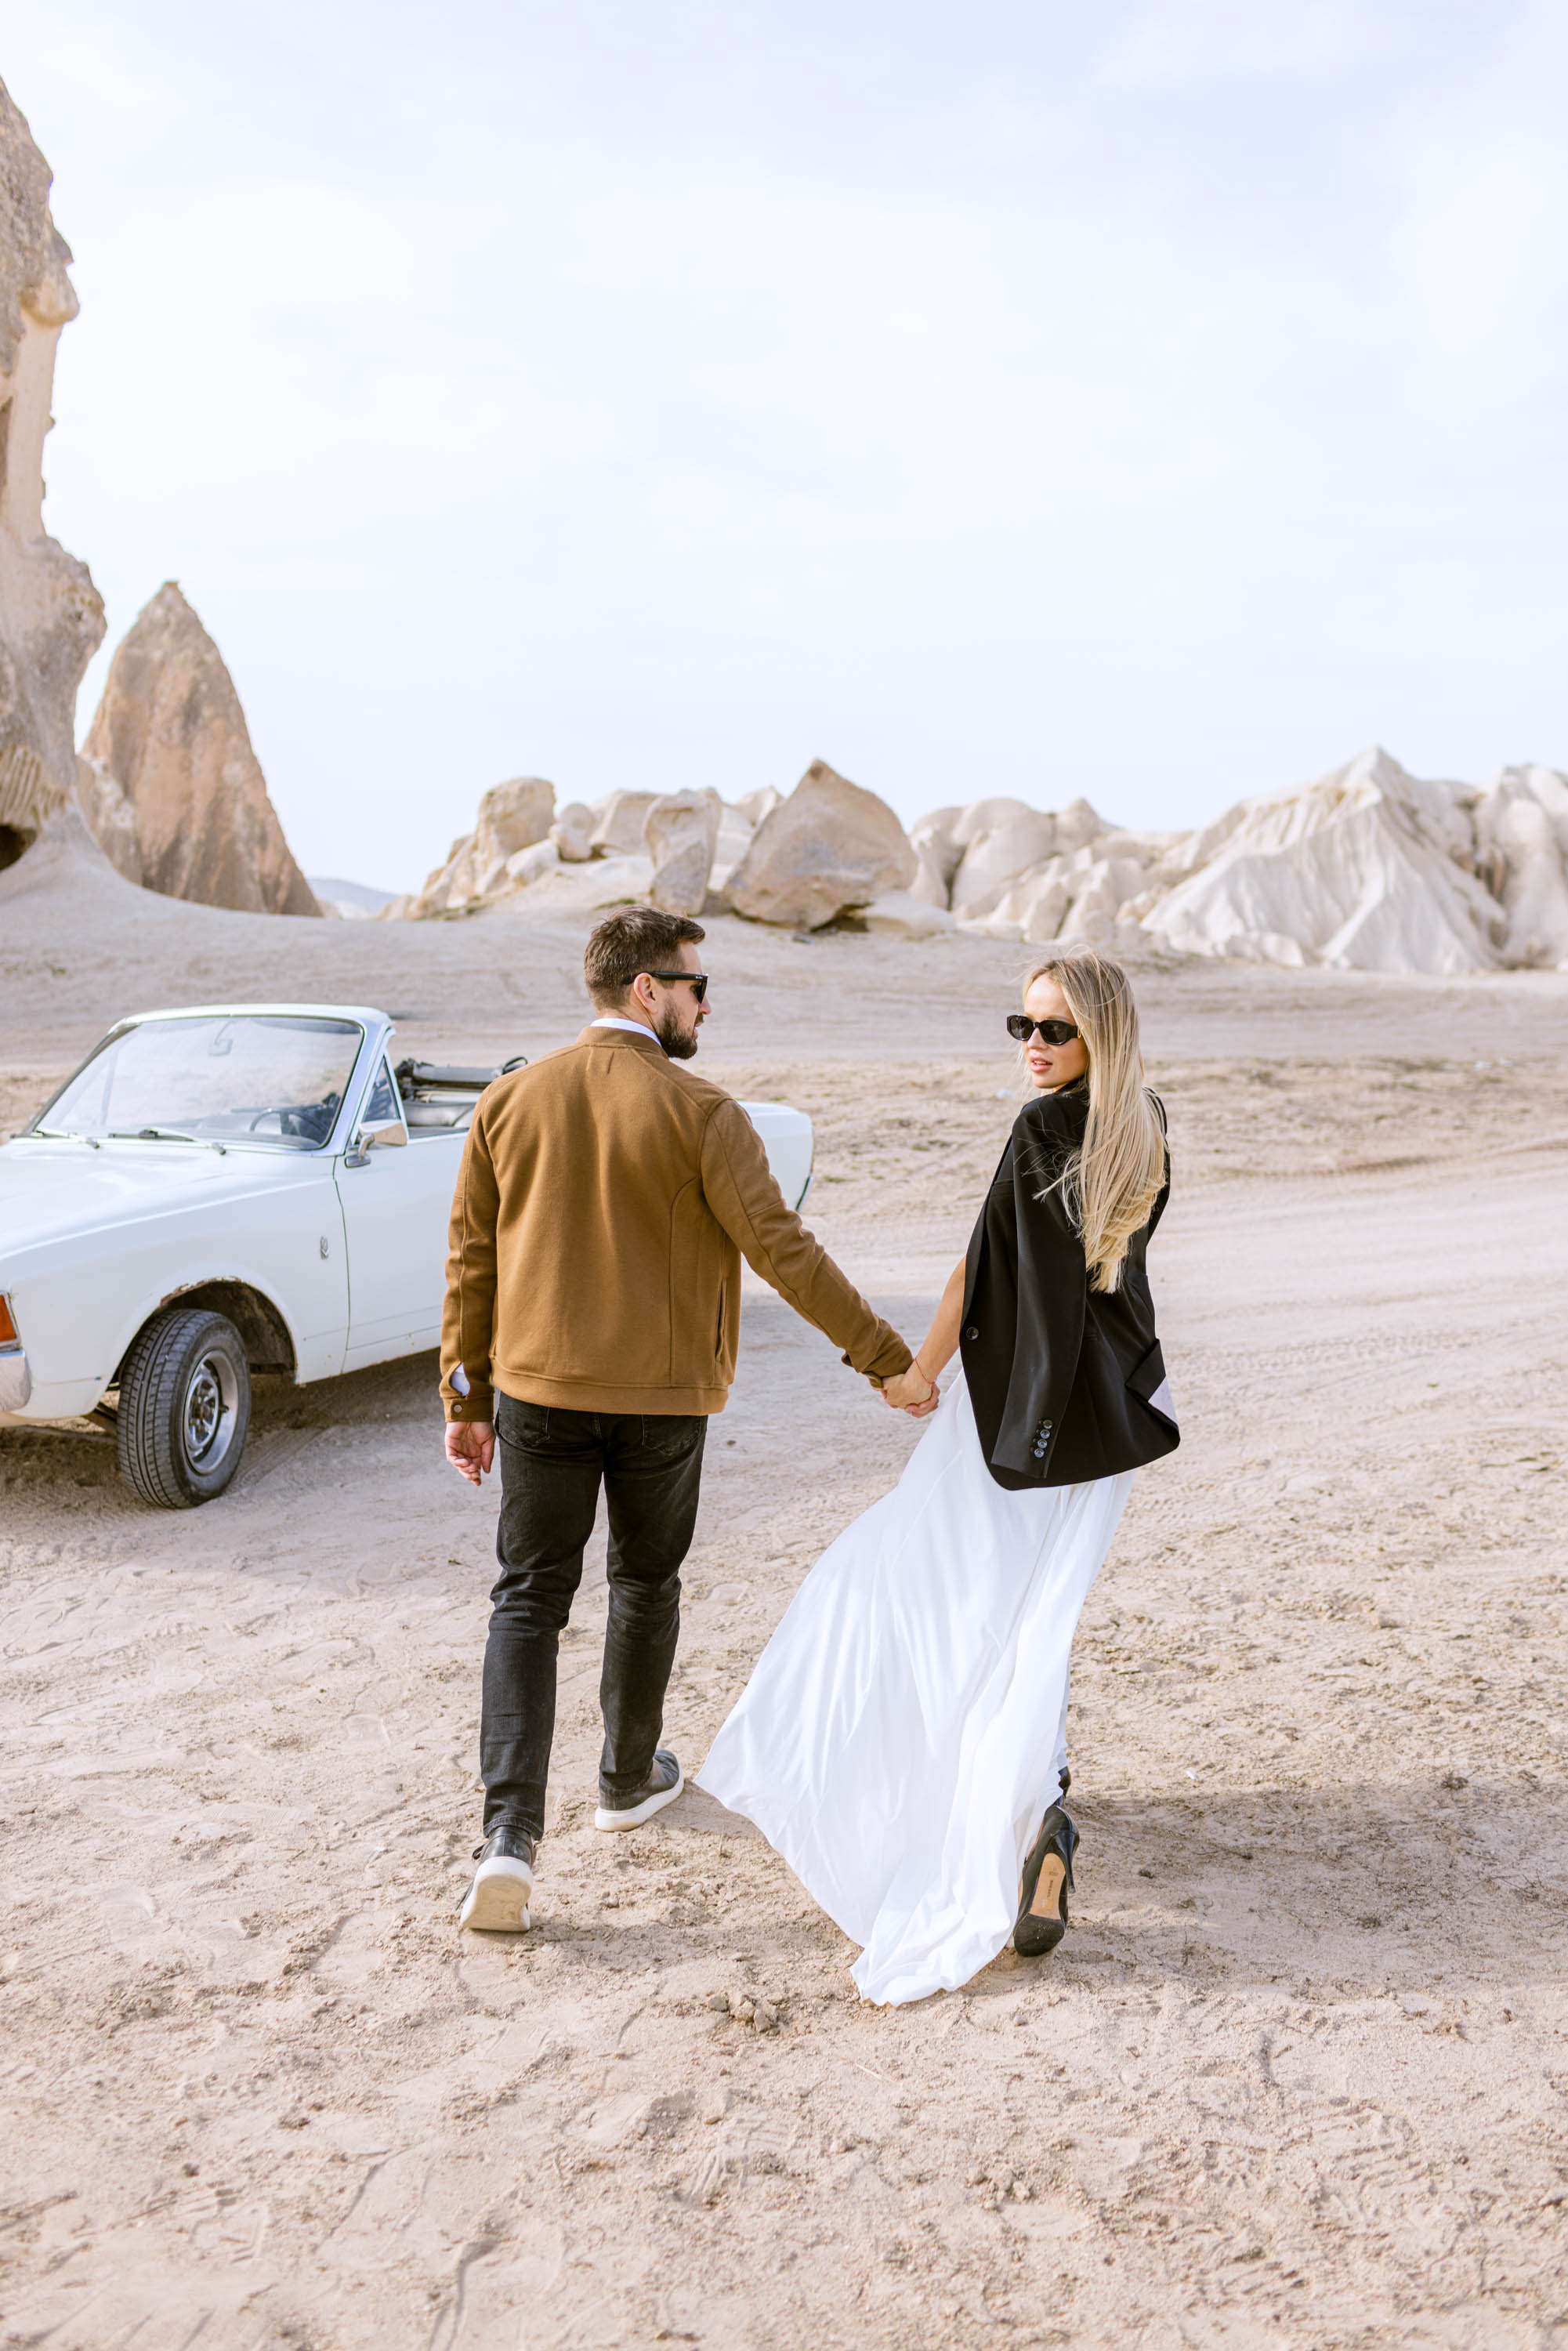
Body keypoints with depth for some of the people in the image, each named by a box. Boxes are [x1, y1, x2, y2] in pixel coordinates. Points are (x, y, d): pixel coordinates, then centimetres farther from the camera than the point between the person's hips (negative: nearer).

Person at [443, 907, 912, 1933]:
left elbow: (472, 1260, 3)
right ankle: (631, 1779, 37)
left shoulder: (510, 1101, 0)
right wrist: (888, 1358, -8)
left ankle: (510, 1835, -3)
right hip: (660, 1398, -2)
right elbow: (782, 1249, -15)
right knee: (646, 1588, 19)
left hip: (538, 1390, 2)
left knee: (528, 1600, 8)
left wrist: (465, 1399, 11)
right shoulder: (700, 1112, -12)